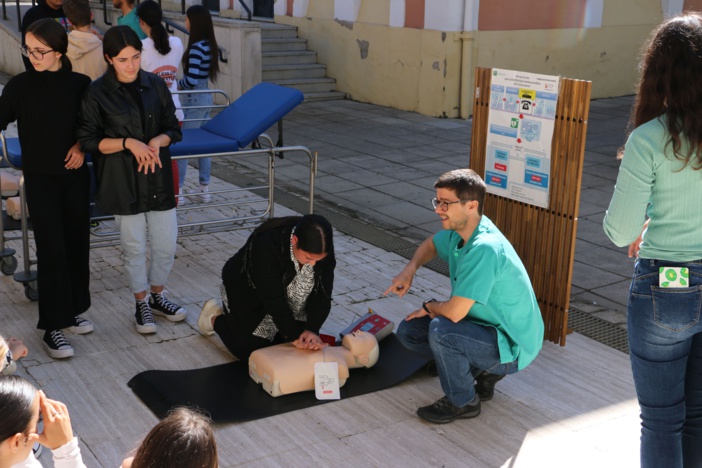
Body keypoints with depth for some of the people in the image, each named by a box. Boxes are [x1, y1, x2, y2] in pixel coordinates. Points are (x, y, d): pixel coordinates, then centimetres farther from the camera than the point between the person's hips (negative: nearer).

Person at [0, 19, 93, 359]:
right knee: (51, 250, -4)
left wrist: (82, 144, -9)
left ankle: (72, 311, 27)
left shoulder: (80, 84, -3)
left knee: (77, 244, 10)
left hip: (75, 176, 3)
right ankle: (52, 327, 3)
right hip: (40, 179, -2)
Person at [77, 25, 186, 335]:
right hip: (123, 181, -3)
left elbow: (173, 129, 7)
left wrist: (157, 141, -14)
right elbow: (90, 140, -7)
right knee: (134, 246, 6)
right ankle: (141, 304, 25)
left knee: (167, 243, 7)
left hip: (158, 176, 3)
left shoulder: (156, 85, 2)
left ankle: (157, 296, 31)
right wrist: (128, 143, -19)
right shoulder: (97, 93, -7)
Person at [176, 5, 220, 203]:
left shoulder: (196, 47, -20)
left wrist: (176, 85, -6)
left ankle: (177, 189, 6)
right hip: (205, 97, 9)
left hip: (194, 99, -9)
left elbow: (191, 80, -24)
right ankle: (204, 189, 19)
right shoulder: (209, 45, 7)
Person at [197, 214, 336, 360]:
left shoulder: (323, 250, -26)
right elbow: (273, 299, -36)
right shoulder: (267, 246, -40)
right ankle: (215, 319, 23)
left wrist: (312, 329, -34)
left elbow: (322, 294, -21)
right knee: (252, 352, -3)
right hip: (246, 293, -5)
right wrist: (294, 335, -33)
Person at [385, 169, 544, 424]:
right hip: (486, 326, 9)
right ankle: (483, 370, 12)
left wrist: (429, 307, -9)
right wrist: (410, 269, -2)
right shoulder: (460, 229, -4)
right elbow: (431, 244, 20)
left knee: (440, 329, -33)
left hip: (511, 346, -9)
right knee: (408, 331, 3)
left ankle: (463, 402, -7)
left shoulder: (484, 248, -32)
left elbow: (454, 312, -33)